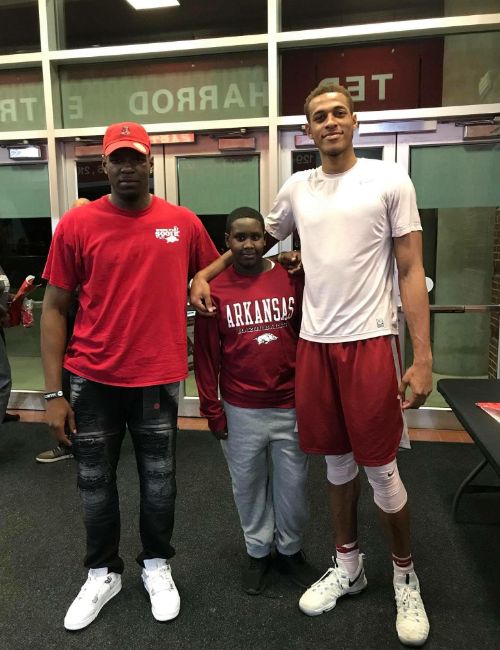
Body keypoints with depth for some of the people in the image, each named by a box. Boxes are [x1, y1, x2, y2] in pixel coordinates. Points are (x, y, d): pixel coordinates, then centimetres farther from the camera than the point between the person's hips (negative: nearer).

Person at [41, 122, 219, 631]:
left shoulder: (184, 224, -1)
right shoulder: (76, 224, -4)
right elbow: (54, 308, -3)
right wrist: (53, 392, -6)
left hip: (158, 378, 1)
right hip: (92, 379, 0)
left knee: (158, 478, 13)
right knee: (95, 480, 13)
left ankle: (156, 565, 38)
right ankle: (103, 573, 37)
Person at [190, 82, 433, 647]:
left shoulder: (389, 180, -2)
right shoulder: (297, 188, 10)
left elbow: (411, 273, -4)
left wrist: (423, 358, -10)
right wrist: (204, 274, 10)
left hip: (370, 341, -3)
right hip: (314, 343, 4)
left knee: (380, 467, 4)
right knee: (336, 460, 15)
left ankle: (404, 576, 30)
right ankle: (347, 566, 35)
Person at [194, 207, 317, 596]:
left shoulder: (292, 281, -3)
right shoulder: (214, 292, -6)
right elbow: (206, 357, -2)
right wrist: (213, 411, -1)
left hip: (290, 407, 1)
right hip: (241, 412, 0)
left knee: (292, 485, 14)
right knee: (248, 486, 16)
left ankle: (290, 551, 37)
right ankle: (258, 552, 38)